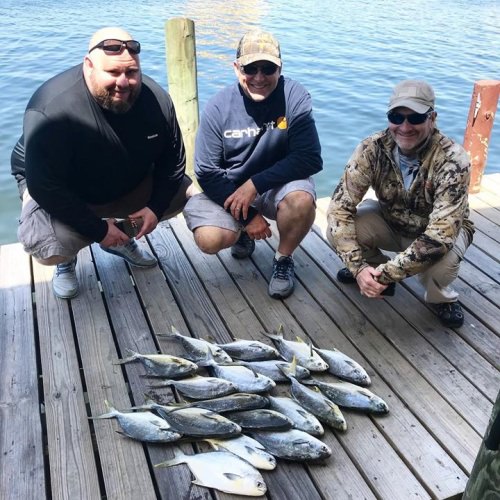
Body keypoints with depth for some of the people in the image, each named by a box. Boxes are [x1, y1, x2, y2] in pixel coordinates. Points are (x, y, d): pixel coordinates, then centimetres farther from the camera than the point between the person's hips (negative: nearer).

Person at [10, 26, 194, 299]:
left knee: (185, 192, -5)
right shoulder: (51, 109, -33)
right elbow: (46, 186, -31)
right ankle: (67, 260, 10)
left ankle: (122, 237, 16)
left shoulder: (156, 99, -17)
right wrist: (98, 230, -28)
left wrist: (155, 207, -14)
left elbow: (172, 158, -5)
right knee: (50, 251, -31)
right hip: (58, 191, -5)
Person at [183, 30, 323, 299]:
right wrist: (247, 216, -17)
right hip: (227, 189, 1)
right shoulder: (218, 107, -13)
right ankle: (242, 233, 16)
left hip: (277, 185, 0)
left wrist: (254, 185, -25)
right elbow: (207, 172, -11)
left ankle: (283, 259, -2)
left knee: (302, 200, -34)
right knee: (210, 240, -23)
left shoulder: (295, 97, -16)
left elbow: (310, 158, -21)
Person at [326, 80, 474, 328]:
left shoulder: (452, 160, -31)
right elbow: (340, 206, -25)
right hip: (391, 222, 3)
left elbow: (438, 236, -37)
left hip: (441, 231, -2)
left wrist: (387, 273, -39)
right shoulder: (373, 148, -23)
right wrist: (359, 267, -34)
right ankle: (379, 273, 8)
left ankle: (441, 297, 1)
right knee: (336, 229, -24)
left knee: (441, 256, -37)